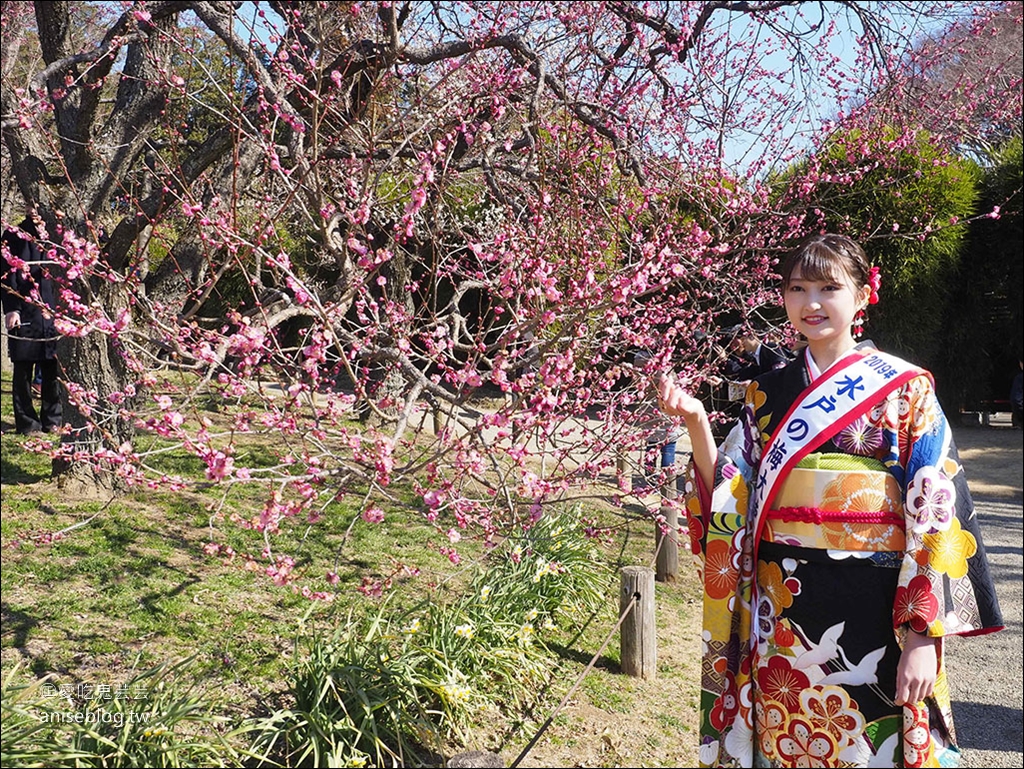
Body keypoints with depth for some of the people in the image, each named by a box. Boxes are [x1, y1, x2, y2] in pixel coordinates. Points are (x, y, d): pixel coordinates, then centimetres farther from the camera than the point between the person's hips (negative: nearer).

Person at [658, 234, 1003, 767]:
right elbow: (731, 501, 4)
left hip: (876, 607, -3)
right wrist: (696, 422, -11)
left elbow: (936, 511, -8)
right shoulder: (767, 394, 7)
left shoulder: (906, 388, -4)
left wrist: (923, 638, -14)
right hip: (780, 610, 3)